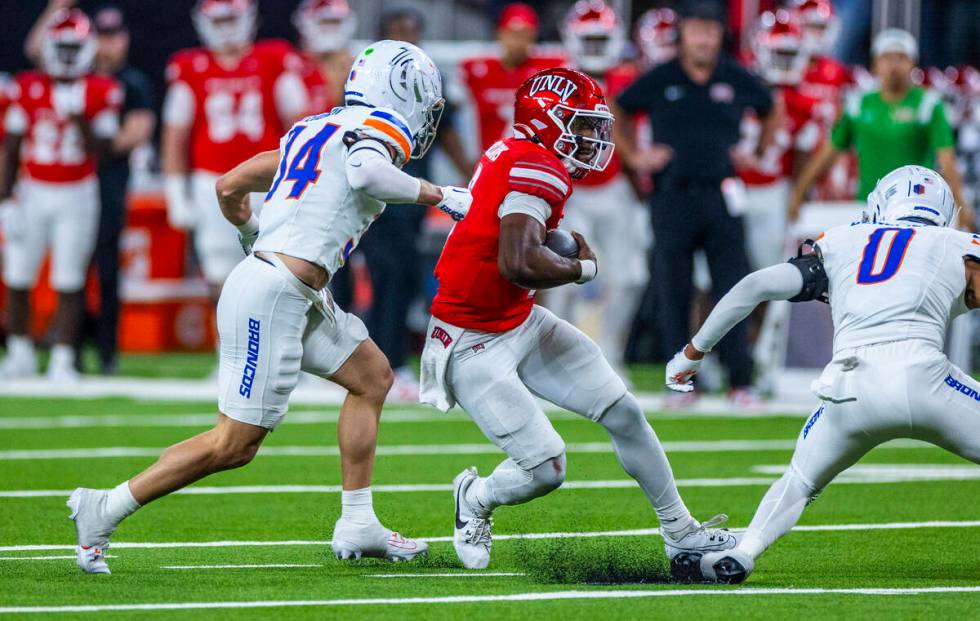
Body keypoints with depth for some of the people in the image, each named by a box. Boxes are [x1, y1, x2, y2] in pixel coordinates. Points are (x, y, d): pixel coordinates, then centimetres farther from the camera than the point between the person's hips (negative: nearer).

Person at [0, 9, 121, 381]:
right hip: (32, 193, 2)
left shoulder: (100, 93, -4)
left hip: (77, 197, -2)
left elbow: (99, 151, -7)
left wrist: (79, 119, -22)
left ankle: (63, 360, 2)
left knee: (69, 283, -3)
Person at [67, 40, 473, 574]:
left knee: (371, 376, 18)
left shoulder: (314, 130, 20)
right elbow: (366, 173, -29)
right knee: (234, 445, -4)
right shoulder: (382, 130, -4)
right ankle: (105, 510, 2)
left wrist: (253, 235, 43)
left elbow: (228, 187, 24)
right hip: (272, 295, -10)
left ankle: (357, 526, 17)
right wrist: (437, 195, -16)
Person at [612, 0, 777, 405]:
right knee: (673, 292, 1)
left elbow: (771, 111, 23)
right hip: (672, 199, 0)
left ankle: (740, 381, 1)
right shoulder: (659, 81, 1)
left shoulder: (737, 80, 5)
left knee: (732, 290, -3)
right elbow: (617, 112, 16)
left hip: (720, 194, 0)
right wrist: (634, 156, 9)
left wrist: (758, 154, 14)